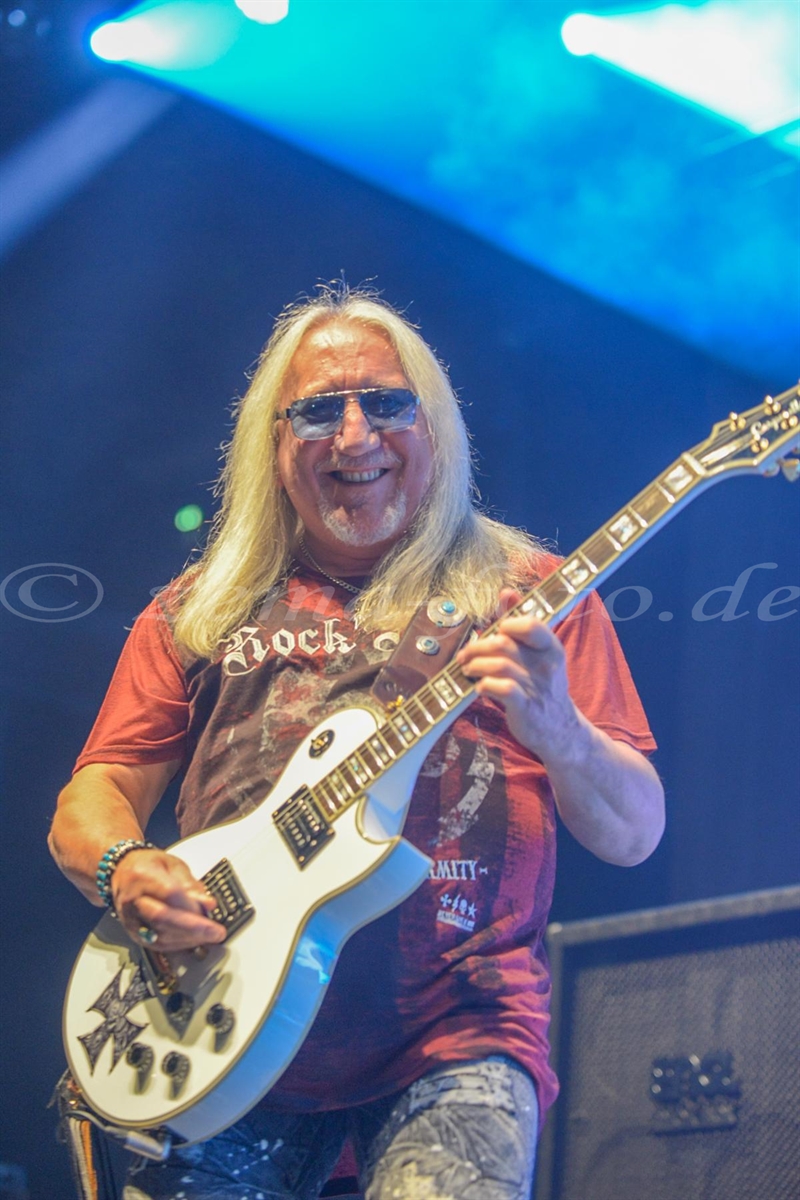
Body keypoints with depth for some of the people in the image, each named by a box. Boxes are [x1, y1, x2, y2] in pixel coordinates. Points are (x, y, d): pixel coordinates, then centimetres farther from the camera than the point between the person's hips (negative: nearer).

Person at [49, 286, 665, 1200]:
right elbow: (87, 802, 13)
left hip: (454, 1038, -2)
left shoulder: (527, 597, 8)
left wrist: (558, 732, -18)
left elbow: (634, 834, 4)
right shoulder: (199, 613, 15)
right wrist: (124, 872, -10)